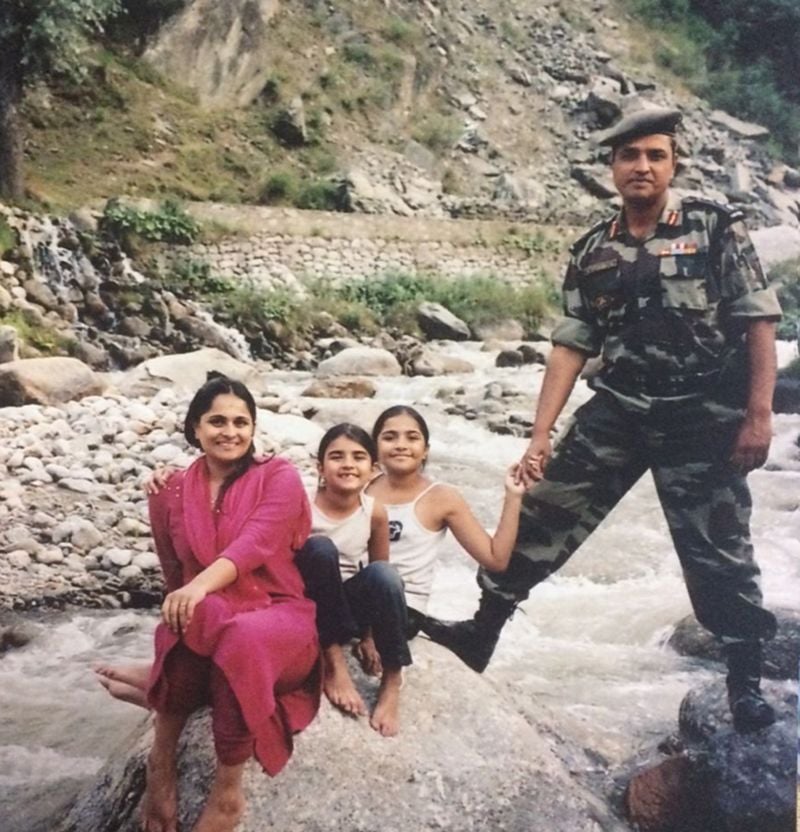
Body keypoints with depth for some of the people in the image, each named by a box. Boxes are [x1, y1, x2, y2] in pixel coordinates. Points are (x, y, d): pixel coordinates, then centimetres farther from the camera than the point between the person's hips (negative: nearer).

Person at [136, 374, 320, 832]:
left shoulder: (280, 477, -3)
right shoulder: (172, 493, 8)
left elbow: (256, 543, -21)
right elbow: (174, 572, 15)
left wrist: (201, 585, -39)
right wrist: (182, 603, -7)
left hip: (281, 617, -2)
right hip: (206, 622, 2)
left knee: (243, 639, -40)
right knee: (189, 619, -37)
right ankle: (164, 761, -23)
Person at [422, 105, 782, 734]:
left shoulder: (717, 228, -5)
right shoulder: (593, 252, 6)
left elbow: (759, 323, -7)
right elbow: (571, 347, 4)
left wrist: (759, 415, -14)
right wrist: (541, 435, -1)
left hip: (704, 420, -3)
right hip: (617, 411, 4)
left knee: (718, 551, 3)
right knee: (545, 513, 2)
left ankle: (747, 681, 23)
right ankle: (481, 634, 16)